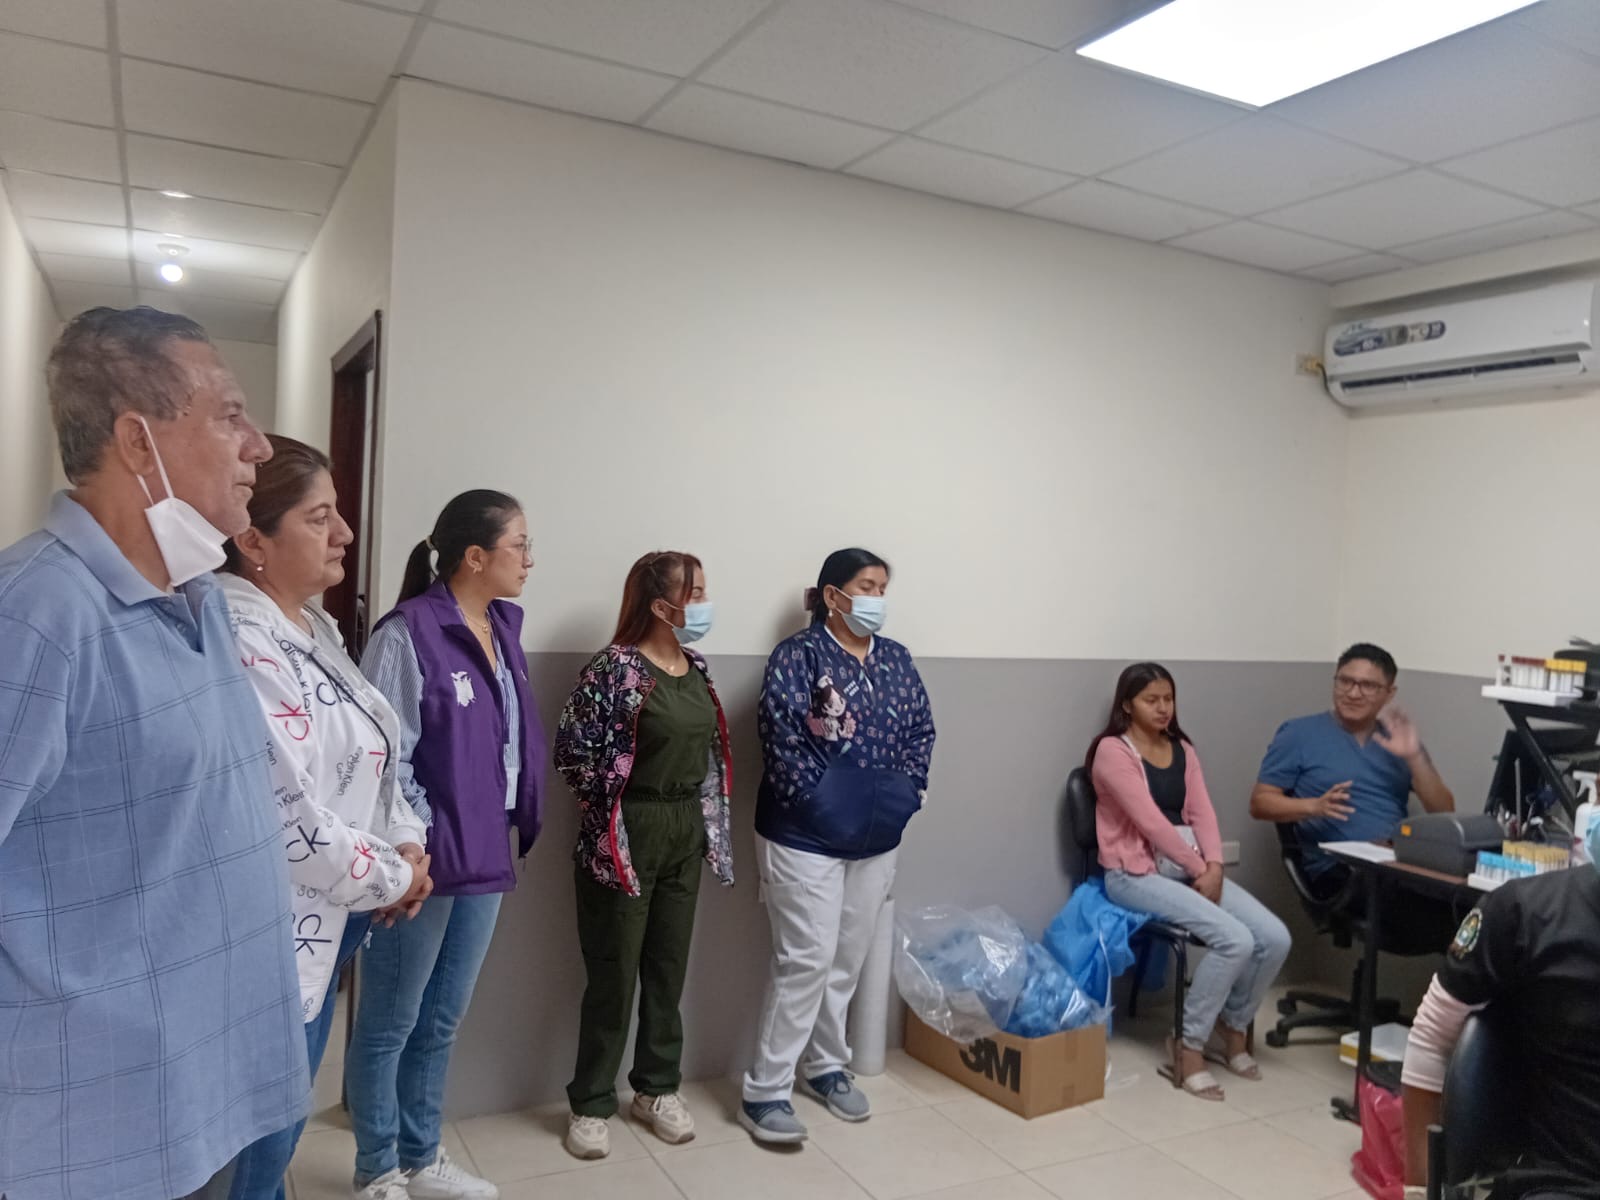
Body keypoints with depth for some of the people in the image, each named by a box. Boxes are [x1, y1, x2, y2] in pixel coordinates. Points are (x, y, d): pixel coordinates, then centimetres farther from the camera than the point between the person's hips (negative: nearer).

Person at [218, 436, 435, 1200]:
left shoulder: (314, 626, 7)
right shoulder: (241, 643, -24)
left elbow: (369, 759, 16)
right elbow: (289, 817, -27)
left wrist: (408, 842, 1)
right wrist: (390, 878, -12)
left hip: (326, 925, 9)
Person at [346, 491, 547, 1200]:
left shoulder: (503, 627, 6)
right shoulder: (408, 634, -18)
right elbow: (382, 756, -19)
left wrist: (515, 827, 11)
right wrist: (418, 845, -16)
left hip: (485, 856, 8)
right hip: (426, 860, -7)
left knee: (442, 1021, 21)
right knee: (391, 1024, 12)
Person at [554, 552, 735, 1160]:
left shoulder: (696, 669, 7)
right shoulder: (615, 667, -16)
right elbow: (572, 749, -17)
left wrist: (707, 824, 12)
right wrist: (615, 802, -6)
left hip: (685, 833, 7)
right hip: (626, 834, -6)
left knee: (669, 967, 15)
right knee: (614, 975, 4)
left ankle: (657, 1088, 32)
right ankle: (591, 1104, 21)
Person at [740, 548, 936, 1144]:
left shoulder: (896, 659, 9)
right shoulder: (798, 655, -11)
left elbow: (921, 730, 10)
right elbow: (782, 737, -18)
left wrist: (905, 791, -2)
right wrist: (818, 802, -18)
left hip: (877, 836, 6)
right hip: (806, 835, -6)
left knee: (848, 959, 15)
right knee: (807, 960, -7)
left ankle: (827, 1066, 32)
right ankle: (765, 1091, 5)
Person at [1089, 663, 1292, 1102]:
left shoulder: (1183, 750, 15)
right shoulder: (1112, 751, -9)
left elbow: (1202, 813, 5)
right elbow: (1151, 821, -16)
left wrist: (1213, 865, -11)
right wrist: (1199, 870, -13)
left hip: (1191, 867, 7)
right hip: (1136, 873, -7)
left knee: (1275, 938, -11)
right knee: (1235, 940, -25)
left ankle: (1233, 1028, 13)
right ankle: (1190, 1048, -7)